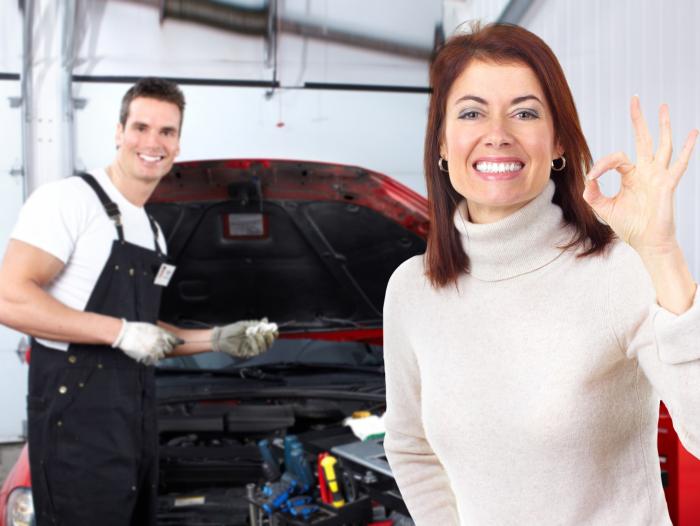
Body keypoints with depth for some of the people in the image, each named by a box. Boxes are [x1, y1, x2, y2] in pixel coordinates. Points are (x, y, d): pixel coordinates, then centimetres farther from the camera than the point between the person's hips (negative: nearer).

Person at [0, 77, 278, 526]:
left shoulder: (153, 231, 16)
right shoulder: (69, 199, -11)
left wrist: (217, 339, 8)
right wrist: (120, 332, -20)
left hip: (136, 410, 9)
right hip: (78, 411, -9)